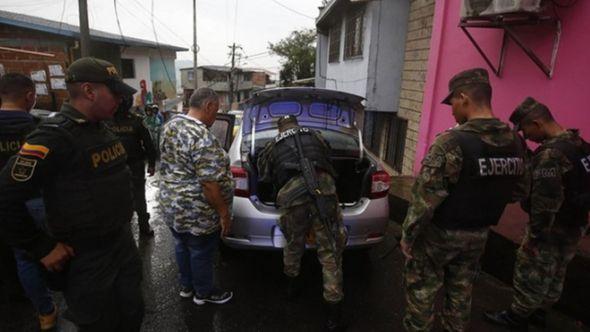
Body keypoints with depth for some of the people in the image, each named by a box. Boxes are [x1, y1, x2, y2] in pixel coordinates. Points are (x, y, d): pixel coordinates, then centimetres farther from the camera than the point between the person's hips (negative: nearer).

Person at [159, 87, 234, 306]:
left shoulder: (171, 125, 2)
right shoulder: (203, 138, -28)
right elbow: (210, 184, -27)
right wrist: (224, 212, -17)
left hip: (171, 204, 9)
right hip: (196, 212, -9)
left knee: (182, 247, 25)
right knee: (202, 253, 13)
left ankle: (186, 286, 44)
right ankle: (203, 293, 34)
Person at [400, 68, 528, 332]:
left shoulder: (452, 142, -25)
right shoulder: (515, 143, -3)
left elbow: (426, 198, -25)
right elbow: (518, 192, 9)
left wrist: (407, 235, -14)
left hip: (440, 234, -6)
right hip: (479, 235, 7)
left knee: (421, 291, 12)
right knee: (461, 292, 23)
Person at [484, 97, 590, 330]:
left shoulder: (550, 154, -26)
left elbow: (546, 203, -27)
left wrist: (534, 236, -18)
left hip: (553, 230, -9)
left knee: (531, 274, 8)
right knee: (554, 275, 22)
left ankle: (517, 317, 24)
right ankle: (538, 312, 40)